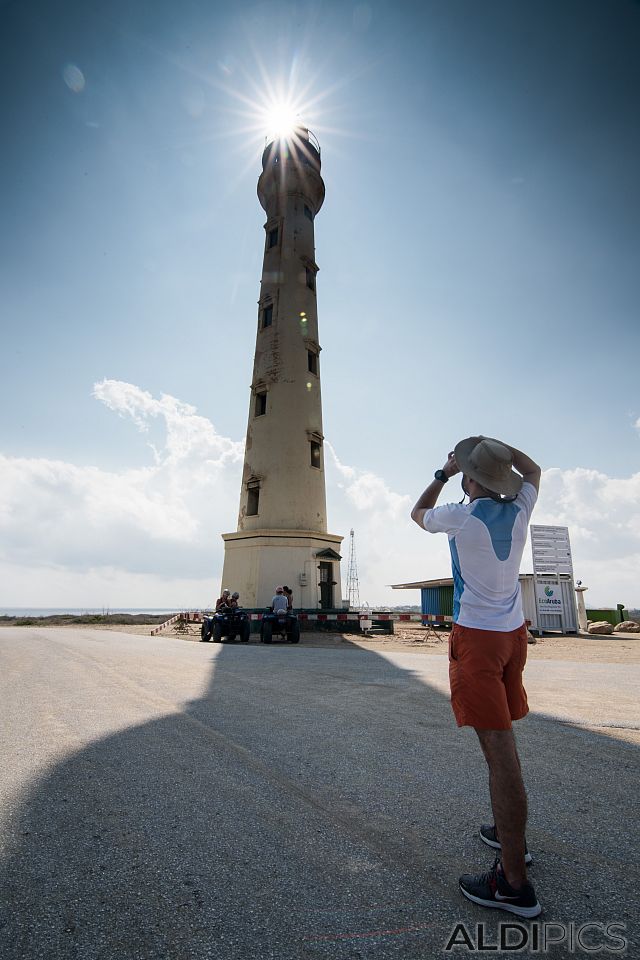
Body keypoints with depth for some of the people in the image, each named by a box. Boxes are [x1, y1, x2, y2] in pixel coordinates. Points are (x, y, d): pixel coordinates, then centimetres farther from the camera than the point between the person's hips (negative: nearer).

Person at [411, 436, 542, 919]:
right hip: (514, 631, 7)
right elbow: (533, 470, 23)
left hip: (476, 636, -7)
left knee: (500, 748, -5)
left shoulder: (461, 516, -15)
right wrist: (496, 446, 18)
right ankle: (509, 834, 36)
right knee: (503, 739, 20)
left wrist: (443, 473, 13)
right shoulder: (520, 510, 1)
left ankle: (514, 882, 4)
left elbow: (418, 513, 8)